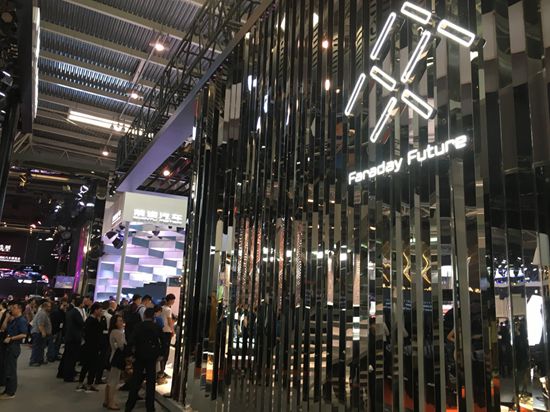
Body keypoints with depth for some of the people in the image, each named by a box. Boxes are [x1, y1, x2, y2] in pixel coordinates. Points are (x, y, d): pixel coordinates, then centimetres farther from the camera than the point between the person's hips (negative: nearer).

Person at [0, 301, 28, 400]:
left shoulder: (22, 320, -13)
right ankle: (8, 390, 26)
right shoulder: (13, 320, 14)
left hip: (14, 346, -9)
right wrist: (8, 318, 9)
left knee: (11, 369, -2)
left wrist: (11, 338, -21)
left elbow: (23, 335, -21)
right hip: (9, 346, 9)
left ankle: (10, 392, 6)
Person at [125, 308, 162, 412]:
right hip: (152, 357, 0)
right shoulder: (157, 328, -4)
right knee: (150, 382, 8)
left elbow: (132, 341, -13)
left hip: (139, 356, 0)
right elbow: (162, 342, -4)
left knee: (135, 381, 11)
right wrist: (159, 354, 7)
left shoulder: (139, 326, -8)